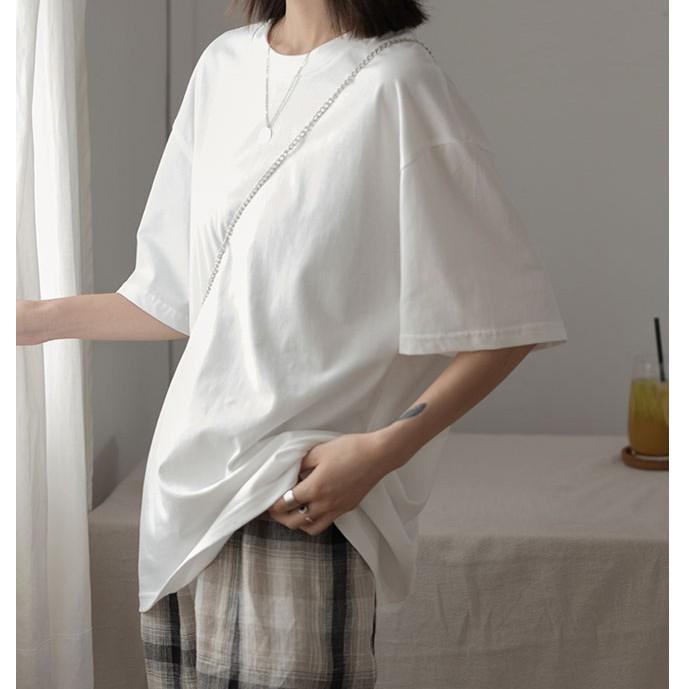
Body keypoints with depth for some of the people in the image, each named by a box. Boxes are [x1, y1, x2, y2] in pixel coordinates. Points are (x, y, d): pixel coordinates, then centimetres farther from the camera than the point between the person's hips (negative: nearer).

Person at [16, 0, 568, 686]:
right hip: (186, 483, 6)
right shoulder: (224, 64, 9)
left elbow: (505, 320, -12)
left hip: (303, 502, -6)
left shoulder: (396, 82, -11)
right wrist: (35, 319, 17)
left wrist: (380, 450, -18)